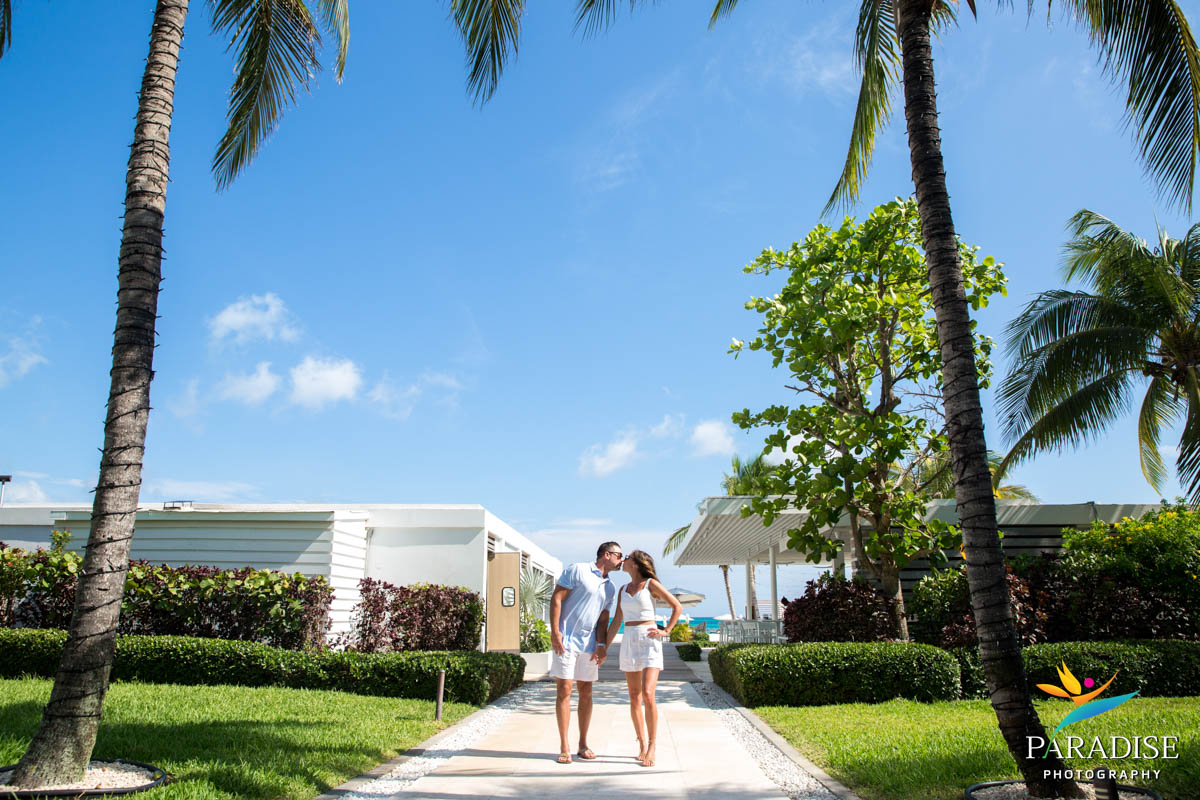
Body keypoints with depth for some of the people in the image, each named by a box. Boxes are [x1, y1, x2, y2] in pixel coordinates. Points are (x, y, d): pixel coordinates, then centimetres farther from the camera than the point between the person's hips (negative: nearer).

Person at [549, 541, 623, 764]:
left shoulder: (610, 588, 14)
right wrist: (555, 632, -16)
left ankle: (583, 745, 20)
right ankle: (564, 748, 1)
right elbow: (556, 598, -9)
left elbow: (603, 618, 16)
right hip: (566, 640, -6)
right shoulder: (577, 570, -6)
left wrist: (601, 644, 0)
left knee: (586, 691, 9)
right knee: (564, 689, -6)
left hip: (589, 643, 6)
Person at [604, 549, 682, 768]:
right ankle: (642, 746, 13)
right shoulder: (624, 589, 13)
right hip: (629, 642, 6)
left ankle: (651, 747, -5)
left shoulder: (651, 584, -3)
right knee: (634, 698, 5)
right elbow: (616, 621, 14)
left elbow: (677, 607, -1)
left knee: (647, 695, -15)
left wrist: (666, 631, -5)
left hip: (649, 642, -5)